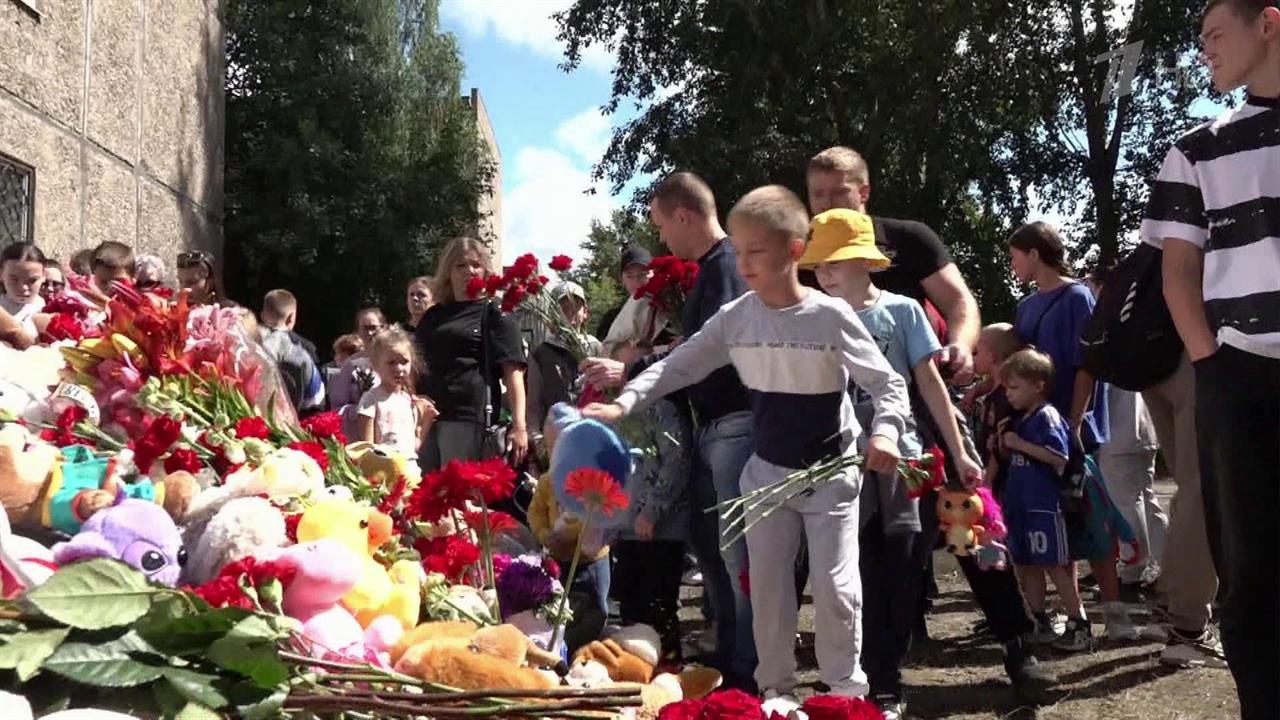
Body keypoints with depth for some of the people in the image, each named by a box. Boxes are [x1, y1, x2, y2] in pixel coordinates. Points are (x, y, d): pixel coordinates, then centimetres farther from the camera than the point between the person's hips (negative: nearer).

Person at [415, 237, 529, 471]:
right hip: (427, 417, 5)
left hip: (471, 419, -5)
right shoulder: (432, 317, 19)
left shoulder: (494, 316, 4)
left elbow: (513, 372, -4)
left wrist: (519, 425, -14)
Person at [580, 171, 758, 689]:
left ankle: (748, 670, 2)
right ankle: (727, 657, 26)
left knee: (736, 548, -6)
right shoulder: (710, 269, 16)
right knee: (707, 539, 15)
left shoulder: (725, 267, -14)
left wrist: (631, 373, -20)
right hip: (711, 423, 11)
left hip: (734, 423, -11)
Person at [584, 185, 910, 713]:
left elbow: (888, 384, -13)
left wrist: (884, 431, -32)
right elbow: (678, 366, -5)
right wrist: (624, 402, -19)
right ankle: (776, 688, 22)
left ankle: (846, 689, 16)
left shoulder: (832, 317, -16)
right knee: (766, 586, 7)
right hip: (767, 471, 4)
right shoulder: (734, 319, -7)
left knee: (834, 587, -3)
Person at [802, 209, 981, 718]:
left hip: (898, 457, -1)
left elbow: (929, 383, 3)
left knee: (899, 571, 0)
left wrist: (958, 452, 0)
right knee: (860, 575, 1)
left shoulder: (901, 310, 0)